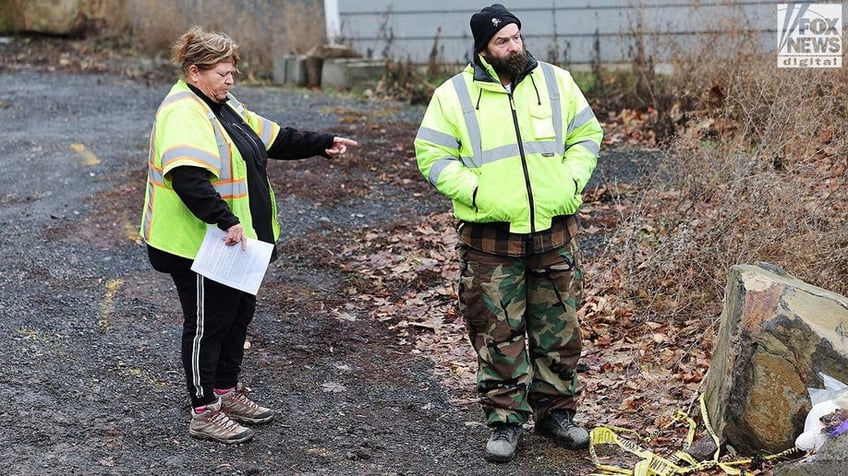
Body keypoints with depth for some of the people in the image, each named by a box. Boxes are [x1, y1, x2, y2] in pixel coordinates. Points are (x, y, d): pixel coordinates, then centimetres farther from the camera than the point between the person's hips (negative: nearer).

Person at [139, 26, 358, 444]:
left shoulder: (225, 107, 14)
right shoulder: (183, 115, -20)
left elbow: (274, 138, 22)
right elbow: (188, 178, -34)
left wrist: (322, 144, 17)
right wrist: (226, 221, -39)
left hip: (235, 239, 10)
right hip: (198, 243, -10)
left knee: (239, 312, 19)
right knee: (207, 323, -1)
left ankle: (227, 391, 35)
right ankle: (204, 413, 10)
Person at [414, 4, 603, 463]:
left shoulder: (556, 82, 6)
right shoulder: (454, 95, -2)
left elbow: (586, 136, 13)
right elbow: (432, 157, -1)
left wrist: (571, 182, -1)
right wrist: (475, 191, -13)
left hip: (555, 232, 3)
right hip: (490, 239, -2)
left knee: (559, 329, 10)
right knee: (498, 335, 2)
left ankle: (555, 411, 26)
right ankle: (505, 420, 14)